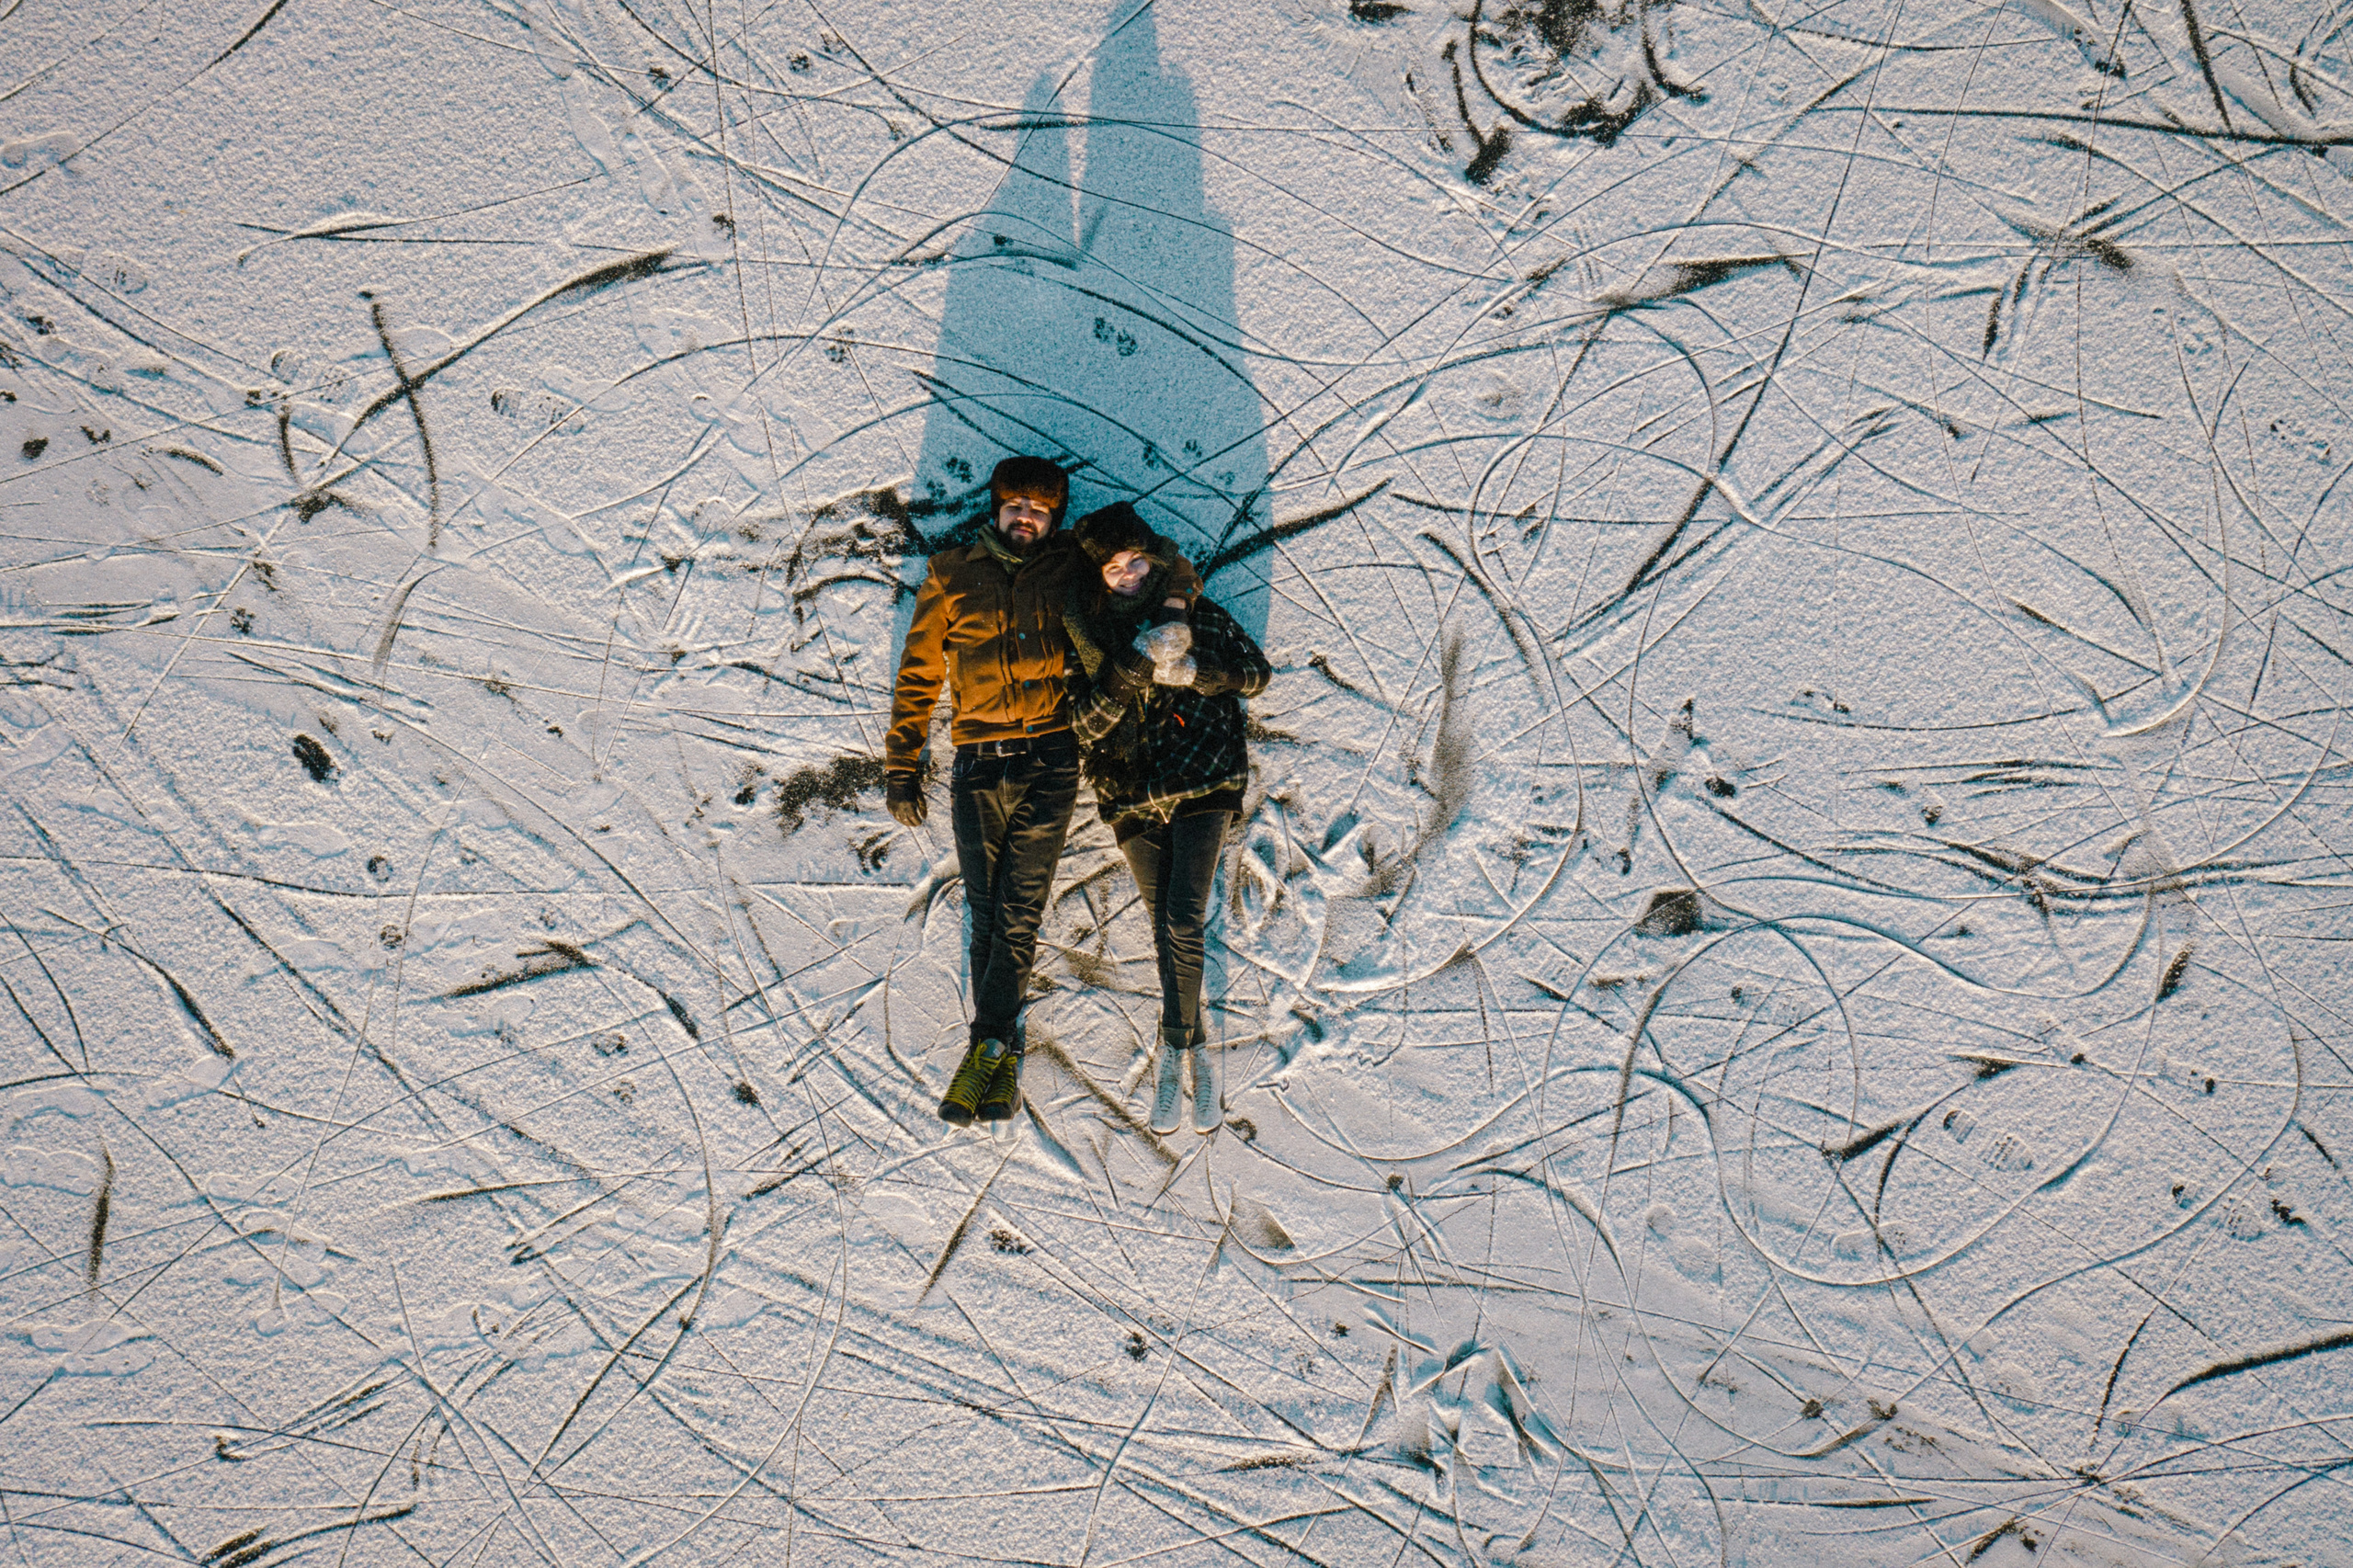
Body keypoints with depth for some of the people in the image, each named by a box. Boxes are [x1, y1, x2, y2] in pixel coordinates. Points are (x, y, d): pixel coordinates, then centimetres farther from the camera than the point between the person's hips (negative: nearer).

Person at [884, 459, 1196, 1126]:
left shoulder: (1069, 566, 10)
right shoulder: (951, 576, 10)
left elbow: (1164, 566, 20)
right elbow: (918, 675, 12)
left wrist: (1172, 606, -2)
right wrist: (902, 767, 8)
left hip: (1048, 760, -1)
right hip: (977, 765, 1)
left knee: (1019, 913, -4)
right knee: (986, 913, 0)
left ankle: (988, 1045, 5)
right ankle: (999, 1050, 9)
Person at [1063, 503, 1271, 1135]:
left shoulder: (1193, 610, 1)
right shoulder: (1083, 628, 1)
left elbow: (1257, 673, 4)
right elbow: (1086, 721, -8)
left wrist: (1194, 671, -13)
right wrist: (1136, 667, -22)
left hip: (1202, 779, -2)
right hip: (1133, 792, 2)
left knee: (1183, 921, -14)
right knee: (1166, 929, 6)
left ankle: (1175, 1046, 1)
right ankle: (1195, 1051, 18)